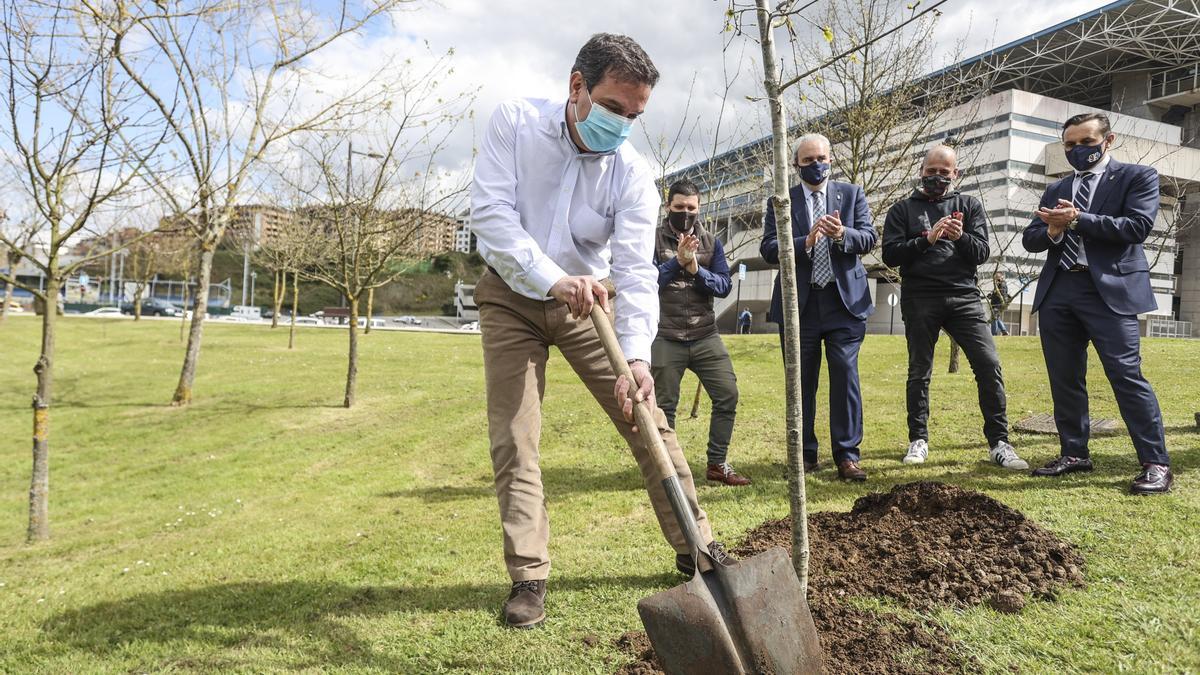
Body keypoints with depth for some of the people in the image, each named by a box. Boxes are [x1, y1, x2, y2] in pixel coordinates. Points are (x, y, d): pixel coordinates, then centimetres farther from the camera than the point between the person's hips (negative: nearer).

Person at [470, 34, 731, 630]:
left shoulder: (633, 173, -15)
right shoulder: (514, 122, -15)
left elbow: (636, 270, -22)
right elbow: (490, 212, -24)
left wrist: (637, 354, -38)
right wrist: (554, 279, -36)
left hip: (585, 303, 1)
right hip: (511, 297, 0)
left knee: (648, 420, -1)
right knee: (513, 437, -5)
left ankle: (695, 546, 14)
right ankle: (527, 576, 5)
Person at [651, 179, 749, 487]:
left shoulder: (711, 242, 9)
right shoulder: (653, 240, 0)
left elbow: (724, 286, 0)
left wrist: (696, 269, -16)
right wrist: (677, 261, -22)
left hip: (706, 337, 3)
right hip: (665, 339, -3)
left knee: (728, 395, -1)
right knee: (664, 405, 4)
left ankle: (718, 464, 13)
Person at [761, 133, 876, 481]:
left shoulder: (852, 194, 10)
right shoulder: (780, 202, 7)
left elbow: (869, 238, 0)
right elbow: (768, 249, -4)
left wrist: (842, 235, -21)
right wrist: (806, 241, -21)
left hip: (844, 300, 0)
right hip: (799, 303, 0)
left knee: (846, 377, -5)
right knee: (801, 382, 7)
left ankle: (847, 456, 2)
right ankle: (806, 455, 18)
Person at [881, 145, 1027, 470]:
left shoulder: (969, 205, 14)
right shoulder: (903, 209, 10)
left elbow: (982, 252, 5)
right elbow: (890, 254, -1)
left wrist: (961, 237, -15)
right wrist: (926, 239, -14)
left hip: (964, 296, 1)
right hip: (919, 299, -1)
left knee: (989, 365, -8)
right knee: (919, 372, 5)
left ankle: (999, 443, 0)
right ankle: (918, 440, 17)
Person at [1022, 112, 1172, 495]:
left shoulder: (1137, 177, 6)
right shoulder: (1056, 190, 19)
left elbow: (1137, 226, -10)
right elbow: (1029, 239, 14)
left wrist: (1077, 220, -11)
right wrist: (1052, 231, -8)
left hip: (1109, 291, -5)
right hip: (1057, 292, 5)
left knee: (1126, 375, -9)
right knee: (1064, 379, 9)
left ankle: (1156, 463, -1)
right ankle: (1074, 453, 20)